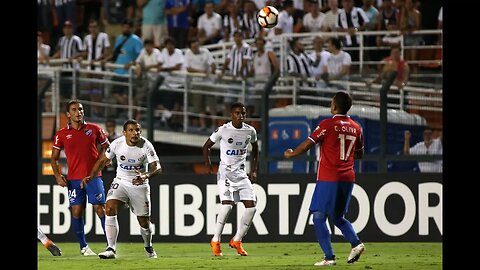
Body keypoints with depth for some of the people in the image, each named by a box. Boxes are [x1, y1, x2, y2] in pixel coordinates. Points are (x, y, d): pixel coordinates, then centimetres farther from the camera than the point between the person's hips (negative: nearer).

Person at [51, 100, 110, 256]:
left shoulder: (94, 129, 4)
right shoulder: (62, 134, 4)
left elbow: (106, 146, 17)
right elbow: (54, 158, 10)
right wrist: (57, 176, -3)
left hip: (94, 177, -1)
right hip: (74, 179, 1)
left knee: (100, 209, -7)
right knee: (76, 212, -1)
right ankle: (83, 247, 10)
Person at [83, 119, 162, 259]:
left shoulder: (146, 146, -16)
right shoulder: (117, 144, -10)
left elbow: (157, 167, -23)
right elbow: (103, 160, 6)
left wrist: (146, 175, -44)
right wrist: (91, 176, -4)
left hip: (139, 184, -1)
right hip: (120, 182, 1)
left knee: (144, 221, 4)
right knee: (110, 208, -24)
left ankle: (148, 247, 36)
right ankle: (111, 249, -23)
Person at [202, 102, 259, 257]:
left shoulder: (250, 131, 4)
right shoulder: (223, 130, -8)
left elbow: (255, 149, 22)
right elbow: (206, 146, 3)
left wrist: (254, 170, 15)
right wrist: (208, 164, -7)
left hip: (241, 173, 5)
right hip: (225, 172, -5)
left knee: (251, 206, -6)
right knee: (227, 204, -21)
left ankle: (237, 241, 7)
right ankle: (215, 241, -8)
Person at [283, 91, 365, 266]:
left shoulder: (327, 125, -9)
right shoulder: (356, 128, 8)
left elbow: (307, 145, -8)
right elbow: (359, 154, 19)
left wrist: (290, 154, 9)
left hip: (328, 178, -6)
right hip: (348, 178, 6)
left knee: (319, 217, 1)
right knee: (337, 217, 19)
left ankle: (329, 257, -9)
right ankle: (356, 243, -4)